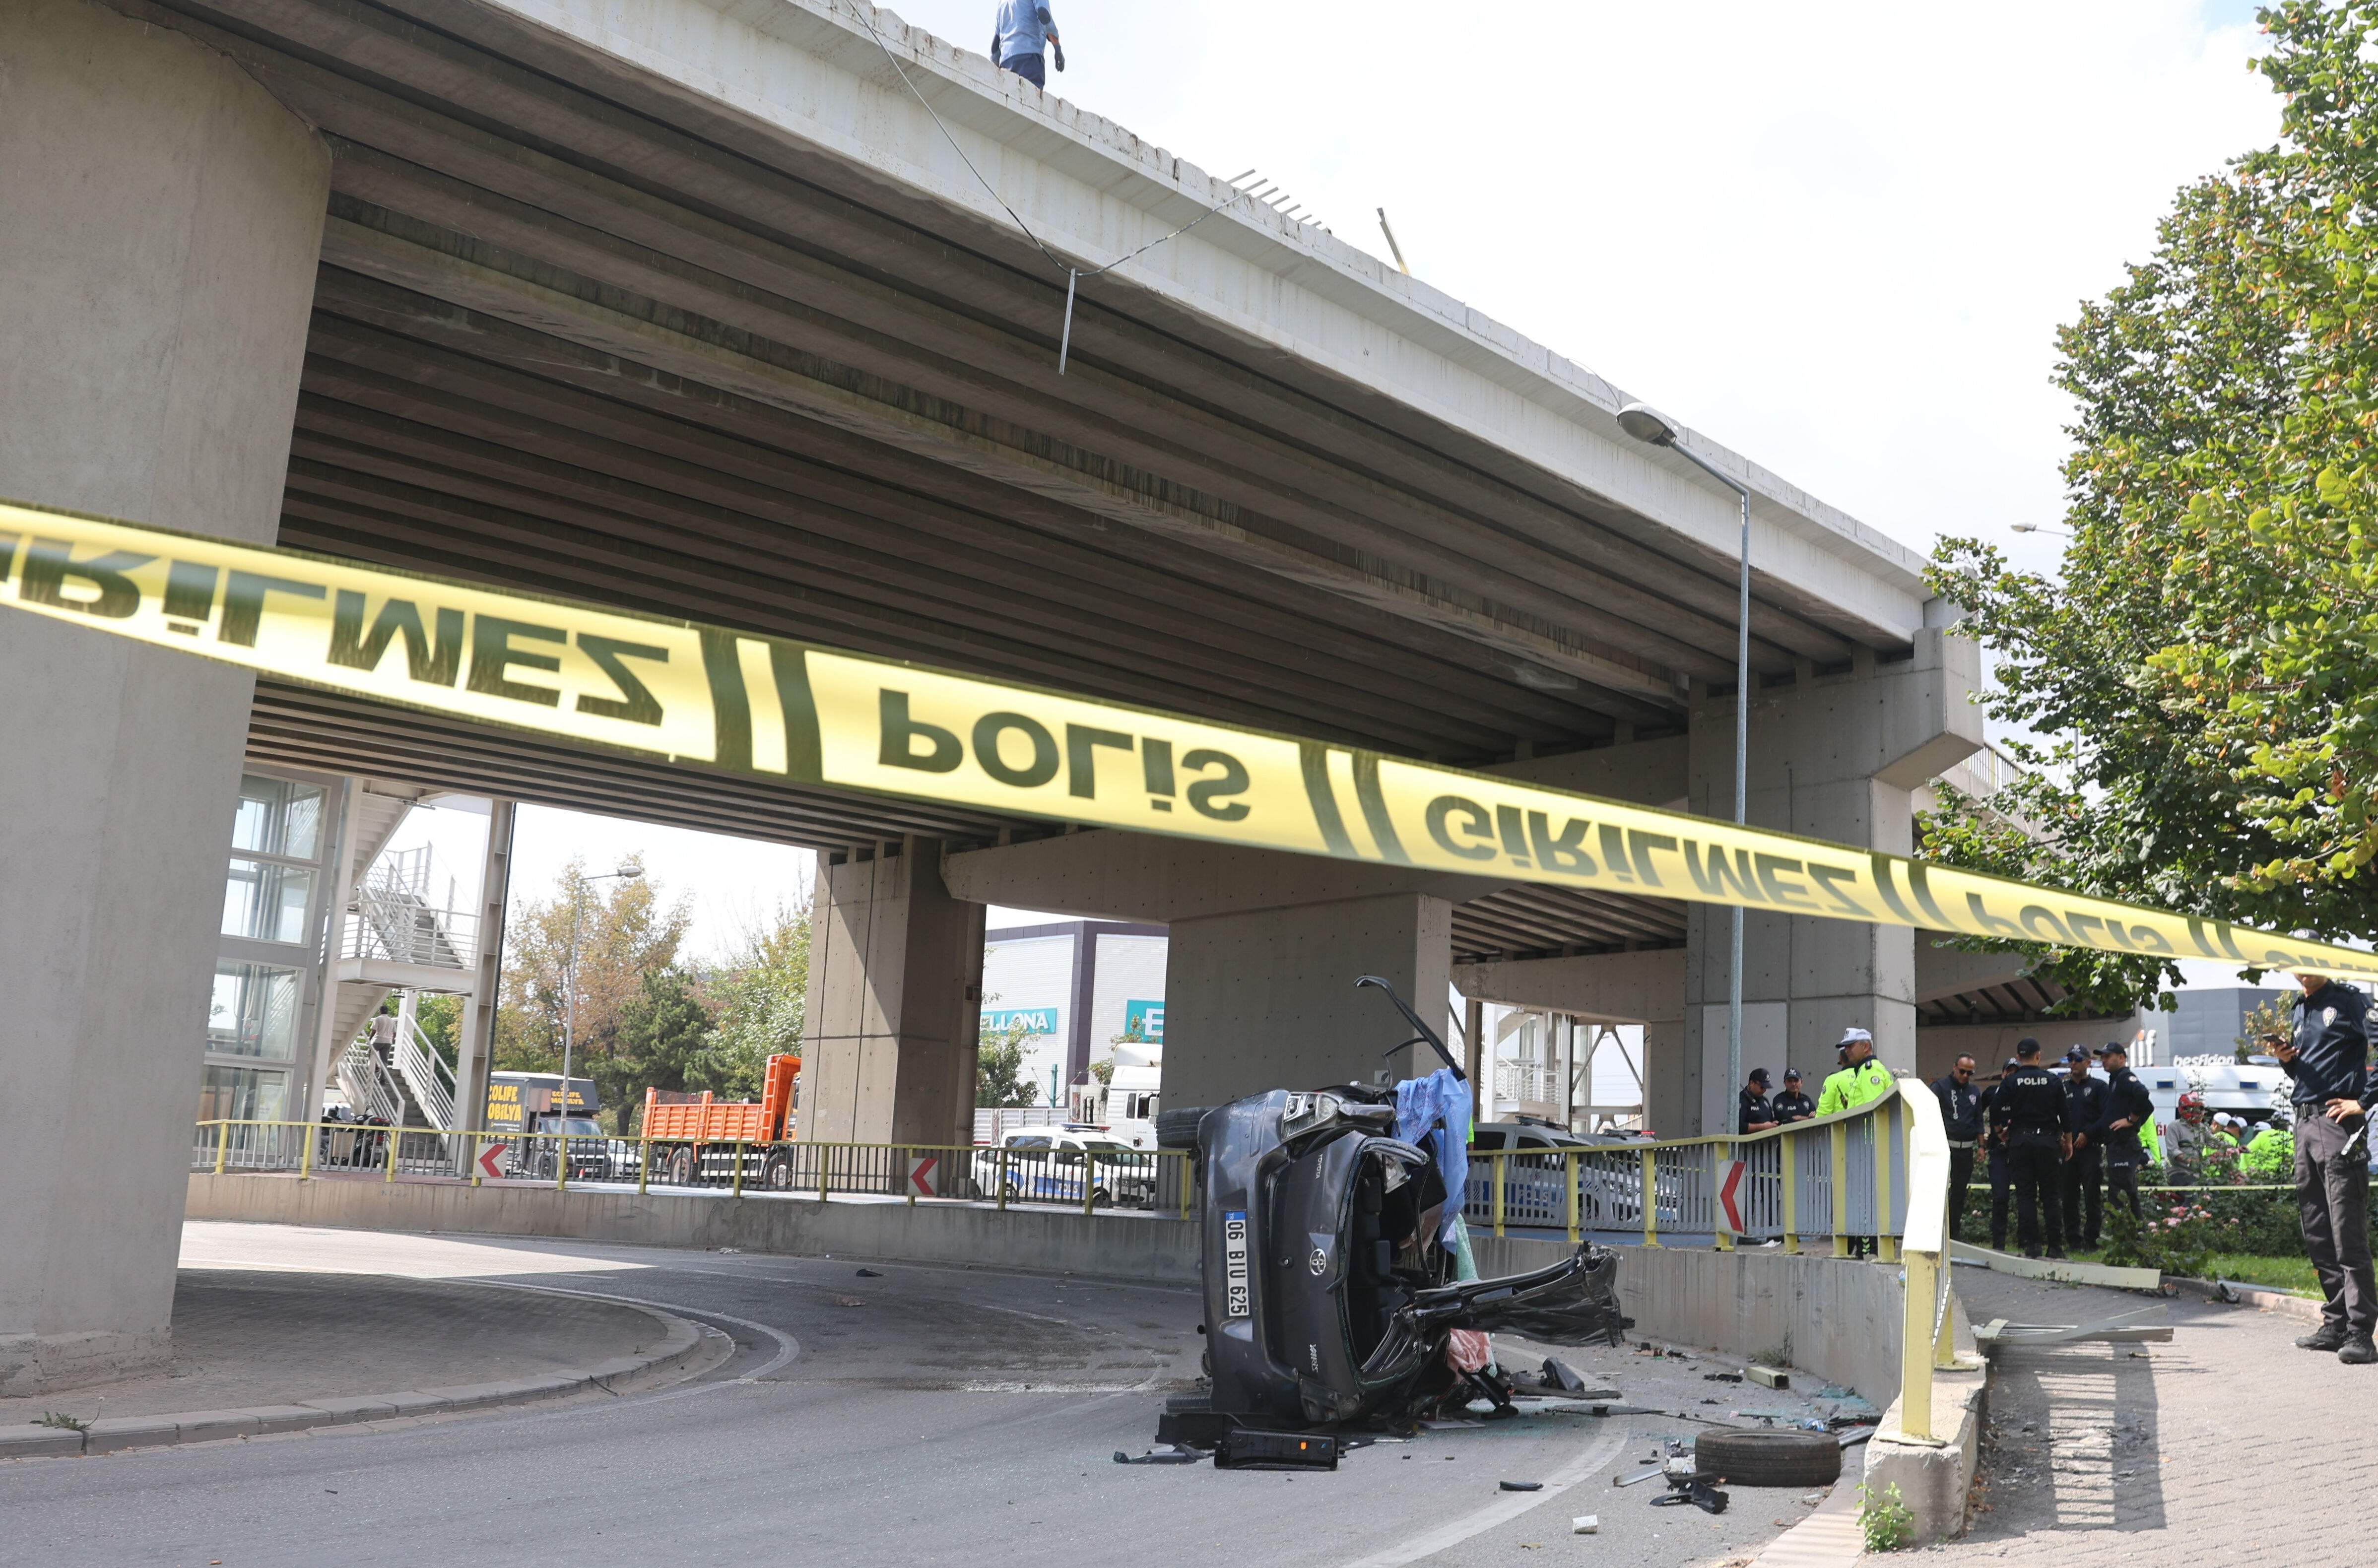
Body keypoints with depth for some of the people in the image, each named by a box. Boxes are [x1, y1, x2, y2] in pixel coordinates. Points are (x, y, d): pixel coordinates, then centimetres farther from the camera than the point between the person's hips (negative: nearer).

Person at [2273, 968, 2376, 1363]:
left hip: (2338, 1123, -8)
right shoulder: (2300, 1010, 19)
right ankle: (2336, 1323, 15)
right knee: (2317, 1234, 9)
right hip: (2304, 1123, 8)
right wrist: (2287, 1060, 7)